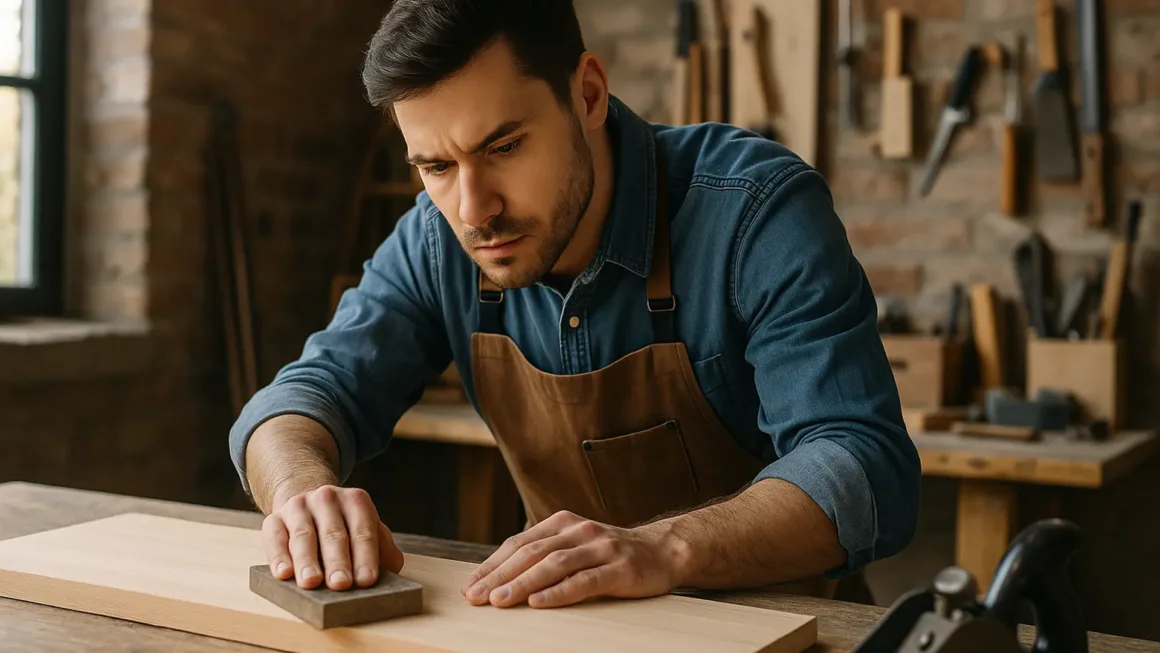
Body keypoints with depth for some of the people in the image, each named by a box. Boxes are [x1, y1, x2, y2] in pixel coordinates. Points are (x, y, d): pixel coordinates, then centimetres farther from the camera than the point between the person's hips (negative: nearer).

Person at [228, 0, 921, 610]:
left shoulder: (758, 208, -21)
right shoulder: (439, 239, -6)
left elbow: (869, 470, -29)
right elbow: (317, 387, -6)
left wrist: (666, 548, -45)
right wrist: (304, 487, -29)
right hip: (579, 625, 4)